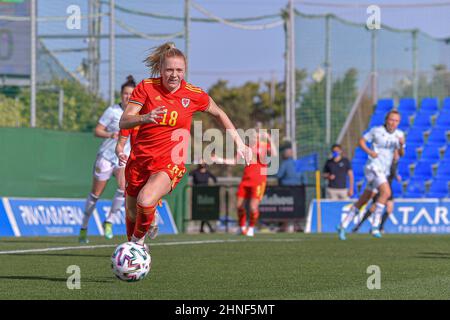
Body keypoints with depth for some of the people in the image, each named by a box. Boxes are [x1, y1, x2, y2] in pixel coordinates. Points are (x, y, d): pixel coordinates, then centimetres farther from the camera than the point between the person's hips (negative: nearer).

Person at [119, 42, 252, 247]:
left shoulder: (194, 95, -4)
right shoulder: (146, 87, -5)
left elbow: (219, 114, 16)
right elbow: (123, 122, -12)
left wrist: (239, 143, 14)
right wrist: (144, 118, -32)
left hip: (170, 163, -2)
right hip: (139, 159, 2)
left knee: (145, 201, -30)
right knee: (131, 213, 9)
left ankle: (139, 240, -1)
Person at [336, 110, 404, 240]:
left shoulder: (399, 134, 6)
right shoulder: (376, 131, -6)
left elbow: (401, 154, 3)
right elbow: (361, 141, 3)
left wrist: (401, 145, -18)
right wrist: (370, 152, -14)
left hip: (384, 171, 6)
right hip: (373, 167, -6)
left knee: (364, 200, 10)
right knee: (386, 192, -26)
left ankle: (343, 226, 21)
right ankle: (375, 226, -22)